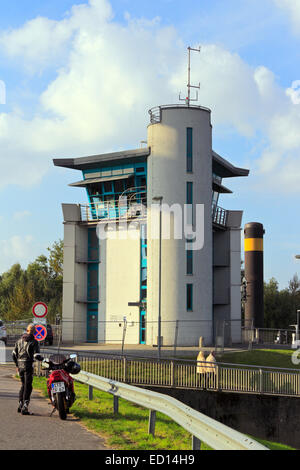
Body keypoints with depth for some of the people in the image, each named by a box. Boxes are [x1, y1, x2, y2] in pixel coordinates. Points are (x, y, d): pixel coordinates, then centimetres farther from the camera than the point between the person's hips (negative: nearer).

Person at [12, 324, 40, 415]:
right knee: (27, 387, -3)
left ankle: (20, 404, 20)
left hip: (20, 365, 6)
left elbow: (14, 354, 13)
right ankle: (24, 407, -10)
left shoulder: (19, 341, 11)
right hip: (28, 365, -6)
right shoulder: (33, 341, -7)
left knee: (23, 385, 20)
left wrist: (17, 365, 20)